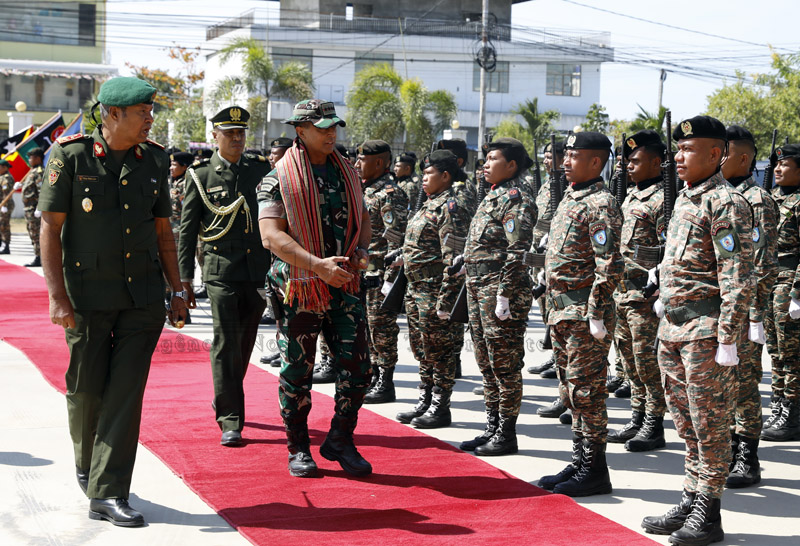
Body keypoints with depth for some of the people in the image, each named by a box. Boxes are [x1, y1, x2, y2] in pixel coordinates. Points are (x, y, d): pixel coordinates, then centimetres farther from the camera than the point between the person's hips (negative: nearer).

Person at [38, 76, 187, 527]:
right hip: (88, 295, -2)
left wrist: (177, 291, 10)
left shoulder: (154, 161, 6)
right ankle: (87, 468, 35)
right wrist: (58, 296, -13)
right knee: (87, 389, 7)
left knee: (127, 391, -4)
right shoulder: (71, 157, -6)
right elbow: (50, 228, -7)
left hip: (143, 295, 3)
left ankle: (108, 494, -1)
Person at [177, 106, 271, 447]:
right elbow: (187, 229, 3)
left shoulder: (261, 169, 8)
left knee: (245, 345, 13)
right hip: (221, 270, -3)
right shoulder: (201, 175, 2)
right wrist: (184, 275, -2)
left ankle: (224, 403, 34)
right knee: (225, 345, -9)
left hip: (259, 270, 3)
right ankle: (230, 421, -7)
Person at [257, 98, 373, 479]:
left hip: (346, 286, 4)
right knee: (296, 372, 5)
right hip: (299, 288, -4)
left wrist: (361, 251, 1)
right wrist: (318, 265, -23)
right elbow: (271, 235, -14)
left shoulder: (347, 173, 12)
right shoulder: (278, 179, -5)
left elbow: (364, 219, 23)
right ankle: (298, 449, 19)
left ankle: (340, 441, 16)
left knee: (357, 367, -1)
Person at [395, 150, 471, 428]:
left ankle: (440, 408, 8)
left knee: (438, 350, -1)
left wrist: (445, 301, -22)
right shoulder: (430, 204, 16)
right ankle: (425, 403, 24)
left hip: (434, 291, -10)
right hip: (416, 289, 10)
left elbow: (454, 259, -20)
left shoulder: (450, 207, -15)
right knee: (422, 350, 15)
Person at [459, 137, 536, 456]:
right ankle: (492, 429, 22)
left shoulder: (516, 200, -11)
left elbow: (518, 252, -18)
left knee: (504, 364, -3)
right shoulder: (491, 197, 18)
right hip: (478, 288, 10)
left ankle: (506, 435, 4)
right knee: (487, 363, 14)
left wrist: (504, 296, -21)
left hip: (501, 289, -10)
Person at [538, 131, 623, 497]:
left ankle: (594, 471, 4)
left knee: (586, 390, -4)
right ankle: (579, 463, 23)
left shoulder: (600, 204, -14)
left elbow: (609, 265, -20)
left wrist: (596, 316, -21)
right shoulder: (569, 199, 16)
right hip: (562, 311, 10)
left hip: (584, 313, -10)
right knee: (570, 390, 14)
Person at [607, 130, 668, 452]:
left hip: (646, 292, -9)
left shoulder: (662, 199, -11)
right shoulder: (631, 196, 16)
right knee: (630, 357, 14)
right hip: (621, 289, 9)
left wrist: (656, 284, -22)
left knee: (648, 359, -3)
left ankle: (654, 428, 5)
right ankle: (637, 420, 23)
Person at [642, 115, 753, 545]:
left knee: (709, 424, 0)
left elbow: (738, 278, -18)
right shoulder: (684, 199, 15)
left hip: (705, 331, -9)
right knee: (687, 422, 15)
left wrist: (727, 338, -20)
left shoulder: (726, 203, -13)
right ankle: (689, 503, 25)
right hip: (672, 330, 9)